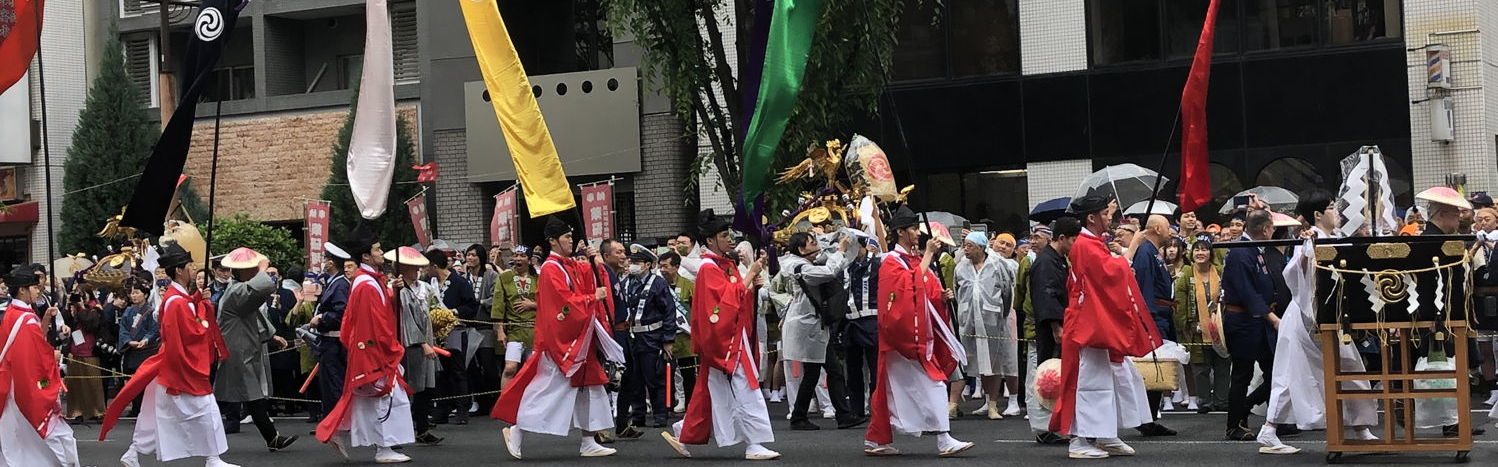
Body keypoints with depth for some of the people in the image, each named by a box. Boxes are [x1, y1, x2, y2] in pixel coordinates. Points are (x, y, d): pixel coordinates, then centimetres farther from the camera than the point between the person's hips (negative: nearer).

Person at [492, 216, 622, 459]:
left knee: (588, 389, 9)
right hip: (559, 339, -9)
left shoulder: (573, 266, 12)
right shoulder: (551, 269, -14)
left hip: (579, 338, 9)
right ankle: (515, 430, 4)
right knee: (549, 387, -7)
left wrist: (595, 264, -2)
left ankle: (589, 443, 13)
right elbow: (565, 303, -20)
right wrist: (592, 298, -13)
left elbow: (592, 283, 12)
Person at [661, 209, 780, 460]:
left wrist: (753, 286, 1)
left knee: (708, 391, 13)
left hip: (733, 338, 10)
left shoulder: (727, 265, 15)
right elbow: (728, 299, -21)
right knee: (744, 391, -10)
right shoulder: (709, 268, -13)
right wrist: (749, 275, -19)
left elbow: (740, 298, 19)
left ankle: (682, 434, 20)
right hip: (722, 340, -10)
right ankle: (754, 445, -10)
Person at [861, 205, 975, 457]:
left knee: (893, 388, 9)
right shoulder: (891, 262, -8)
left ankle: (875, 441, 13)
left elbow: (929, 293, 20)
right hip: (901, 333, -8)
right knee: (931, 384, -13)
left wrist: (941, 296, -1)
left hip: (919, 332, 8)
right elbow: (912, 285, -24)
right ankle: (944, 440, -15)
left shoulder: (916, 260, 17)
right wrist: (928, 255, -20)